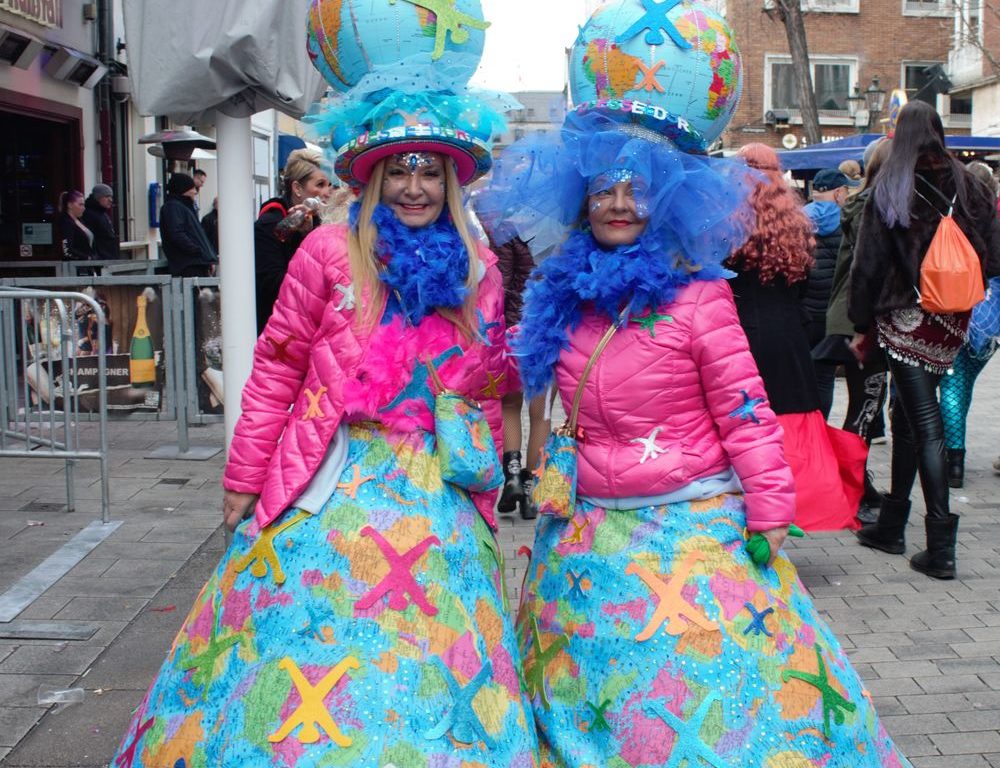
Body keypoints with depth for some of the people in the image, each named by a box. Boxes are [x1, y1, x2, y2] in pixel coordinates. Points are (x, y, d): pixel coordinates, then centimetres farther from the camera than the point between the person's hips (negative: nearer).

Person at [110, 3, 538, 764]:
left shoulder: (478, 270, 4)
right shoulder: (329, 252, -5)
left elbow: (484, 391, 11)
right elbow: (276, 370, -2)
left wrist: (485, 485, 10)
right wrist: (243, 484, -1)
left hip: (438, 501, 3)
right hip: (336, 493, -2)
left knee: (429, 659, 11)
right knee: (315, 647, 6)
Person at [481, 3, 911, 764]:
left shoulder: (698, 296, -10)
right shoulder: (561, 295, 5)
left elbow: (745, 413, -10)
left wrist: (768, 518, -11)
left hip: (695, 533, -5)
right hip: (591, 539, 5)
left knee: (703, 695, 6)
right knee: (596, 697, 18)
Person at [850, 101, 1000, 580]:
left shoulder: (889, 189, -7)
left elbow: (869, 262, -7)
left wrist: (861, 326, 0)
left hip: (907, 320, -4)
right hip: (953, 323, 4)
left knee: (925, 424, -4)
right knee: (907, 417, 17)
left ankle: (941, 548, -5)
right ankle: (891, 526, 28)